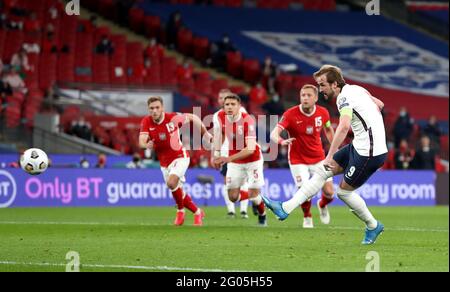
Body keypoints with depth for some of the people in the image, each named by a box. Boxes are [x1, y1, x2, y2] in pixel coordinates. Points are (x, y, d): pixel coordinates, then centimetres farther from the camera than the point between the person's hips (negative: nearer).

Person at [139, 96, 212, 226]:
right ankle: (197, 212, 34)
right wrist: (146, 145, -46)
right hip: (164, 162, 5)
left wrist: (205, 133, 4)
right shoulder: (146, 122, -12)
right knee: (178, 193, 11)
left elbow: (192, 117, -2)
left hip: (179, 157, -5)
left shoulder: (173, 118, -18)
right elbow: (141, 141, -23)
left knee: (171, 182, -29)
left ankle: (180, 210, -6)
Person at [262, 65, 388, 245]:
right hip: (359, 146, 10)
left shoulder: (344, 97, -19)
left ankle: (373, 226, 22)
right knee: (322, 172, 8)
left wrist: (330, 156, -41)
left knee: (344, 191, 4)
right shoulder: (355, 89, 9)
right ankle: (286, 209, 8)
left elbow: (344, 127, -36)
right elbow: (379, 104, 24)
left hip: (369, 153, -10)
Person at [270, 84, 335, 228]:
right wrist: (281, 141, -51)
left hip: (319, 158, 3)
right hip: (298, 160, -3)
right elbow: (274, 134, -29)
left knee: (329, 192, -2)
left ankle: (322, 205, 36)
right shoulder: (290, 114, -21)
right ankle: (307, 217, 21)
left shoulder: (323, 112, -9)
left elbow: (328, 129, 13)